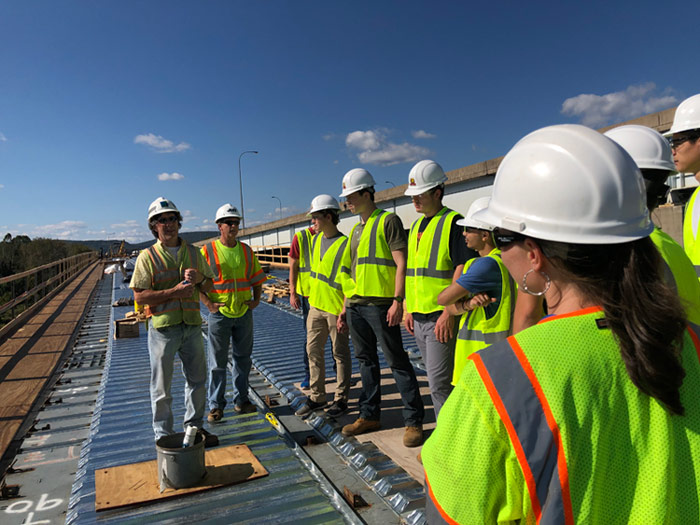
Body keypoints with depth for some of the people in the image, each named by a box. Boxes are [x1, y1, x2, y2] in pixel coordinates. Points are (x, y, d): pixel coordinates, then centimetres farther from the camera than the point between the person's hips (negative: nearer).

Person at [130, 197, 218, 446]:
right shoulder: (147, 257, -5)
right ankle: (164, 435, 23)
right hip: (163, 327, -4)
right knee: (162, 386, 7)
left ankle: (194, 427, 32)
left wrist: (200, 278, -8)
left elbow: (209, 285, 15)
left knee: (197, 379, 14)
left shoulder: (193, 252, 8)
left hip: (192, 325, 4)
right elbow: (139, 296, -11)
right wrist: (174, 291, -21)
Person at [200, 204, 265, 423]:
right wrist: (208, 304, -13)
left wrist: (256, 299, 2)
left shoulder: (246, 250, 7)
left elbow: (257, 278, 15)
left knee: (242, 359, 13)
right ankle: (216, 405, 17)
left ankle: (241, 400, 26)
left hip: (244, 313, 4)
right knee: (217, 362, 4)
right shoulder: (207, 251, -5)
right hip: (219, 314, -4)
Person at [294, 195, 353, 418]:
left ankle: (341, 399, 19)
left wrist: (344, 312, -21)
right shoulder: (316, 239, 7)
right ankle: (317, 397, 26)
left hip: (335, 308, -8)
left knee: (340, 354, 6)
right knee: (314, 351, 12)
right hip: (316, 306, 8)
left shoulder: (345, 244, -17)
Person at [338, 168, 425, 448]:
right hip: (356, 306, 8)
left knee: (397, 361, -2)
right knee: (366, 361, 14)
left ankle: (414, 421, 7)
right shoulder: (356, 229, 19)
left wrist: (398, 301, -19)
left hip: (380, 304, -8)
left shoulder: (388, 221, -4)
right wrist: (345, 306, 18)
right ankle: (369, 416, 25)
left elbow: (401, 263, -11)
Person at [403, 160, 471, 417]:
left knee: (439, 383, -5)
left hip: (441, 318, -8)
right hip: (419, 317, 9)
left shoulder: (453, 222, -10)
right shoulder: (416, 226, 16)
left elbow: (462, 269, -17)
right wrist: (408, 309, 16)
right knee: (436, 380, 17)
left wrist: (448, 312, -21)